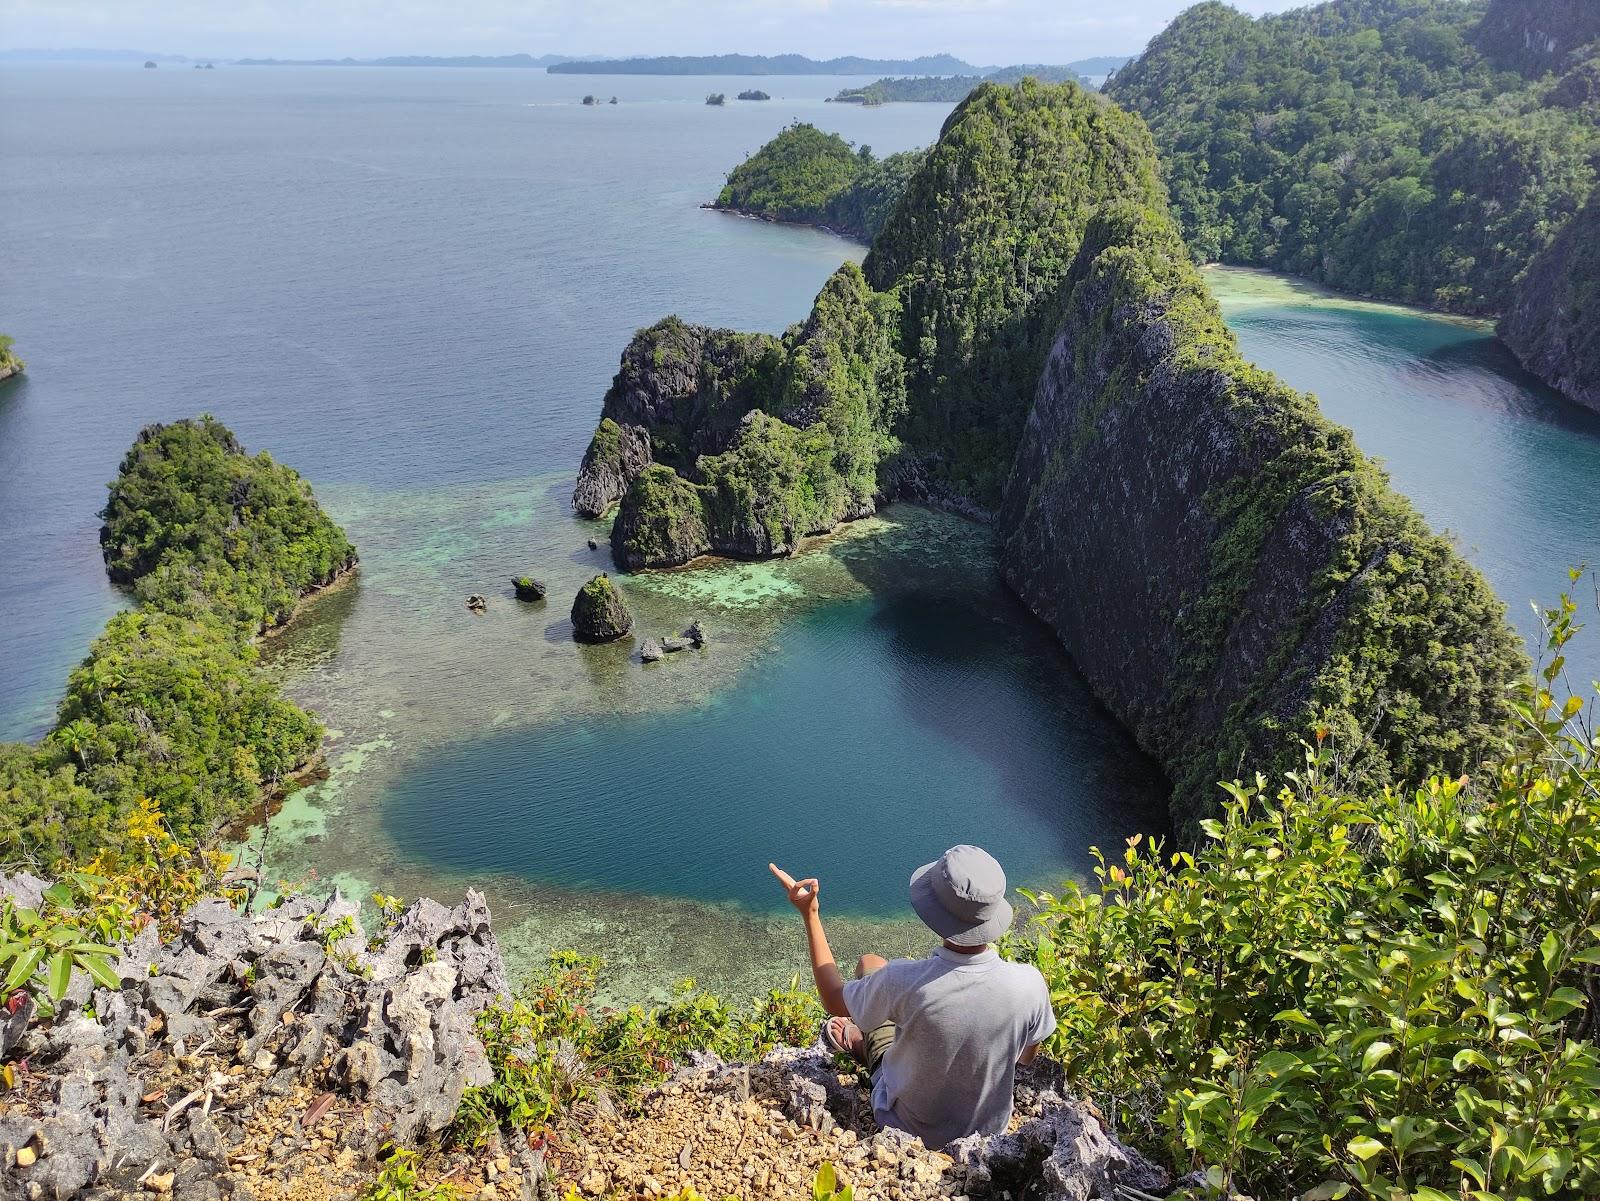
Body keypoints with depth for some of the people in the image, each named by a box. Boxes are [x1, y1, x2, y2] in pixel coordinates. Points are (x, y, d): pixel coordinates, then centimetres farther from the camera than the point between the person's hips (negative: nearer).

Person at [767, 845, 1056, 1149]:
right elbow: (1026, 1057, -7)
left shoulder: (903, 982, -36)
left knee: (870, 963, 14)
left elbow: (835, 1003, -13)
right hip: (990, 1127, 3)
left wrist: (810, 915, -8)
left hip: (908, 1128, -2)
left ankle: (857, 1042, 44)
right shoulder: (1029, 984, -29)